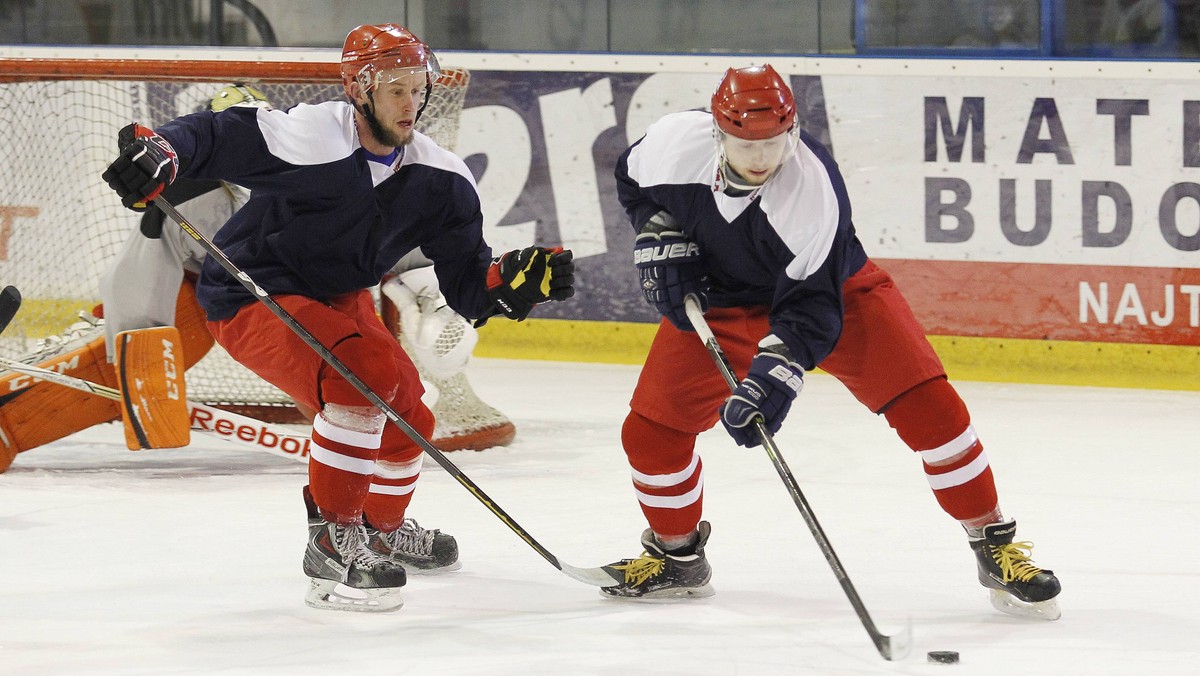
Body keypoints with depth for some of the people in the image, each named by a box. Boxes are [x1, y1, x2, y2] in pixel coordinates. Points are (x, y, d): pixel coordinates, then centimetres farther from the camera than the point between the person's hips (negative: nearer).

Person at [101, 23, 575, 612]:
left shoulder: (440, 181, -6)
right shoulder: (304, 139, -25)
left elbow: (468, 286, -4)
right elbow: (214, 136, -24)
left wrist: (518, 278, -23)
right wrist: (157, 151, -44)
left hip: (335, 299, 8)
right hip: (251, 299, -8)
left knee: (406, 420, 10)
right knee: (367, 374, -30)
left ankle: (380, 530, 41)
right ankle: (332, 544, -23)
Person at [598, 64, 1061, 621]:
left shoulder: (813, 188, -34)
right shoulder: (675, 143, -25)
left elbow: (811, 308, -33)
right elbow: (634, 184, 2)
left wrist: (771, 378, -44)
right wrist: (662, 242, -11)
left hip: (832, 288, -3)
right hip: (717, 298, 3)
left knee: (926, 405, -18)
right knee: (650, 429, -5)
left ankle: (995, 546, -5)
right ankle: (677, 557, 22)